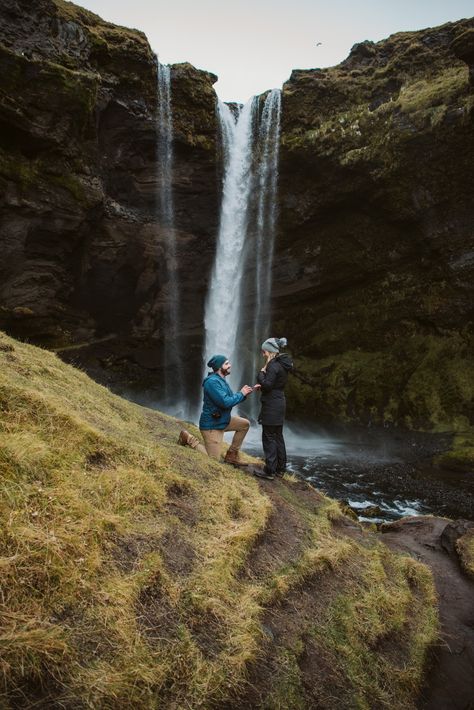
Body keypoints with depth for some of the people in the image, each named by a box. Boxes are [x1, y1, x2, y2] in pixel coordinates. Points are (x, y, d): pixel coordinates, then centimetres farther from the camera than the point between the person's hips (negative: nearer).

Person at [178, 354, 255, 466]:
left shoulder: (220, 380, 10)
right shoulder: (212, 382, -23)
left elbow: (230, 398, 12)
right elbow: (225, 402, -28)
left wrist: (244, 393, -3)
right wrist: (241, 394, -15)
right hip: (211, 425, -10)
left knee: (245, 424, 8)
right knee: (214, 460, -5)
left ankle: (232, 455, 14)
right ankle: (190, 439, 8)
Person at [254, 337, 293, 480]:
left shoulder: (273, 365, -17)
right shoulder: (282, 364, 12)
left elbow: (267, 385, -21)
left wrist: (261, 372, -9)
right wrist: (262, 385, 9)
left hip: (272, 405, -10)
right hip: (280, 403, 10)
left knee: (269, 437, -3)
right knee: (278, 436, 15)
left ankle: (269, 471, 3)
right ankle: (280, 468, 23)